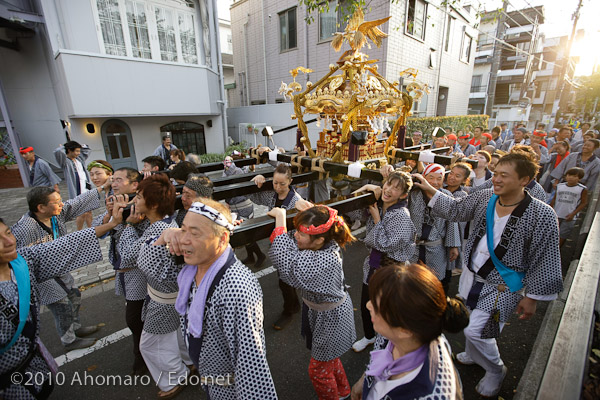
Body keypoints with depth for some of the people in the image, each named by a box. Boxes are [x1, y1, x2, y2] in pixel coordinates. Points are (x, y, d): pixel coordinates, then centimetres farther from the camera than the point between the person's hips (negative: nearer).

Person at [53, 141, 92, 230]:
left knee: (89, 212, 14)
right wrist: (63, 147, -8)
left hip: (87, 190, 7)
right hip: (77, 192, -7)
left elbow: (87, 149, 28)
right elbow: (57, 152, -29)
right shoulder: (65, 162, -9)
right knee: (83, 214, -3)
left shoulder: (79, 158, 12)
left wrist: (80, 146, 12)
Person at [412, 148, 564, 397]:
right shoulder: (485, 197, -8)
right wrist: (429, 190, 0)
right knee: (469, 324, 22)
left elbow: (544, 262, -14)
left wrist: (531, 297, -9)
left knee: (475, 331, -2)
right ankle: (474, 356, 53)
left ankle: (495, 371, 32)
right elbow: (455, 209, 7)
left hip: (501, 287, -5)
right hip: (472, 274, 5)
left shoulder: (542, 216, -22)